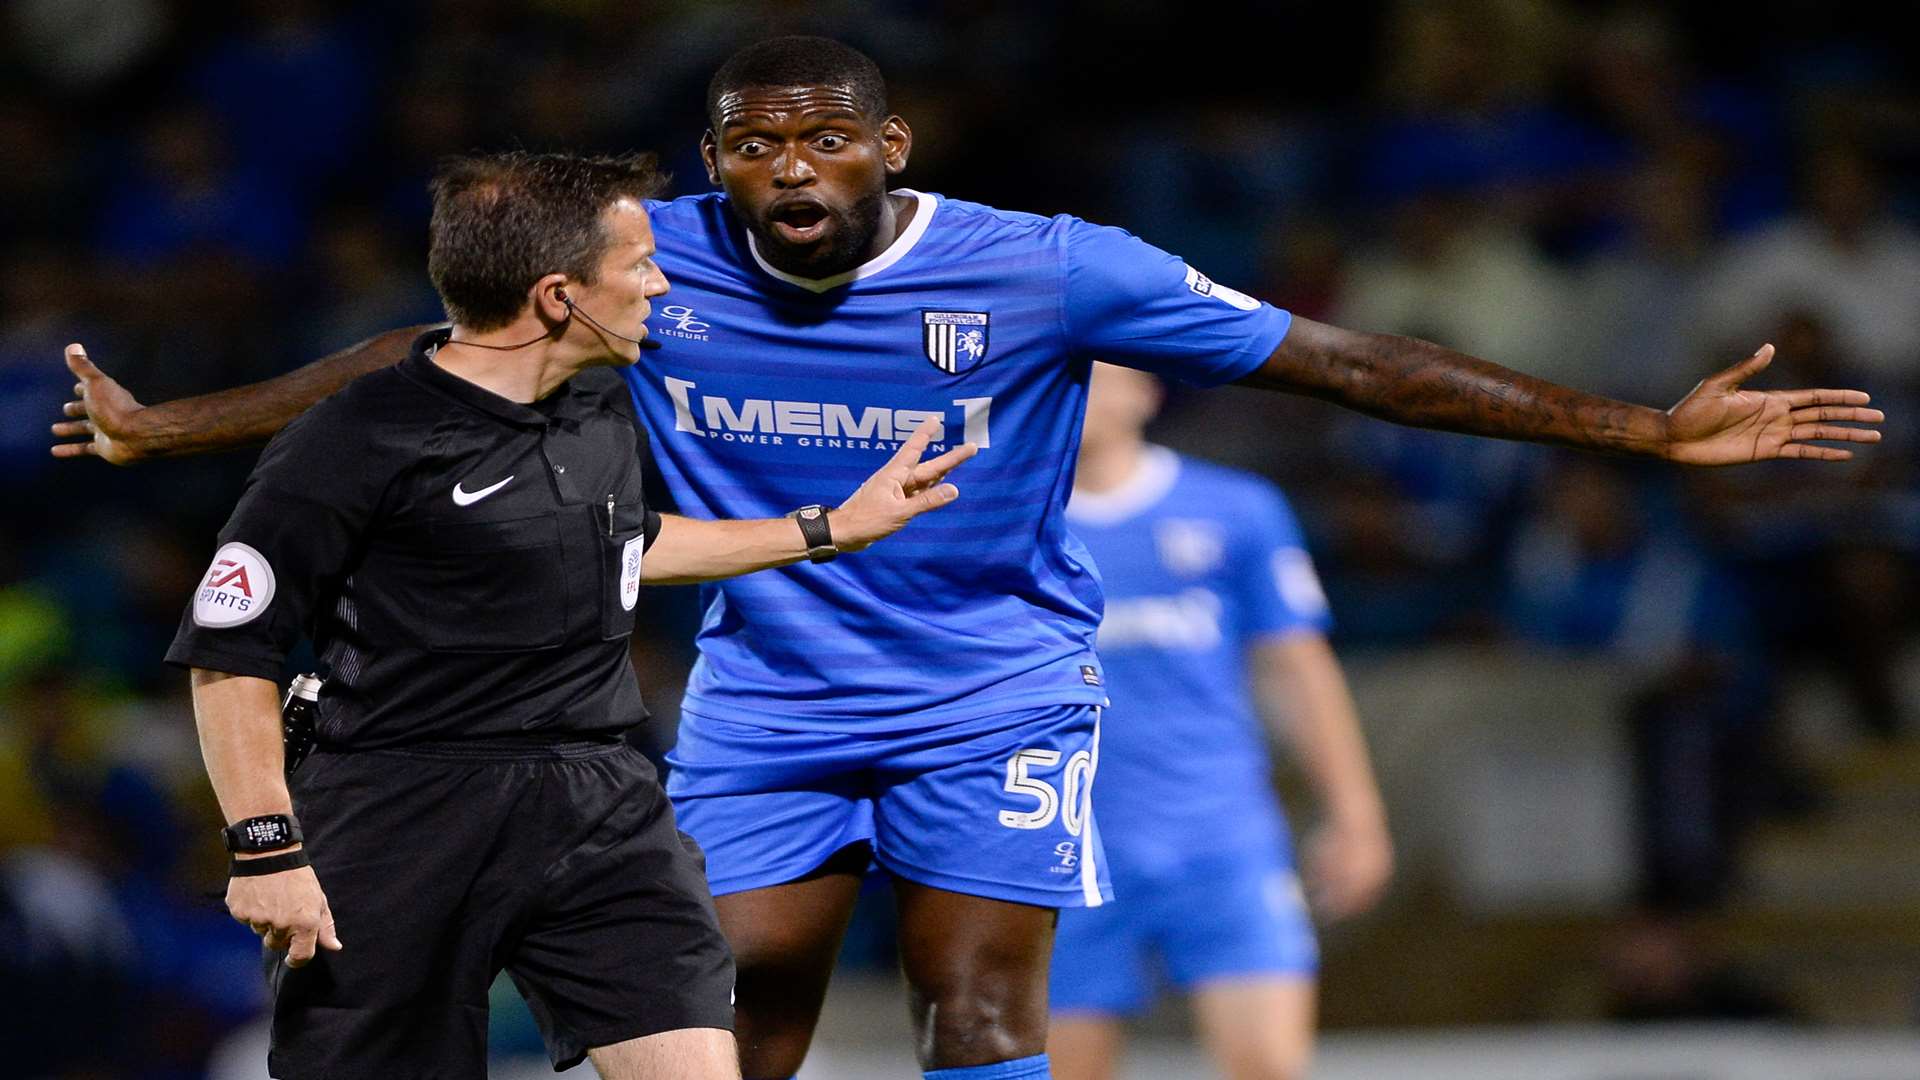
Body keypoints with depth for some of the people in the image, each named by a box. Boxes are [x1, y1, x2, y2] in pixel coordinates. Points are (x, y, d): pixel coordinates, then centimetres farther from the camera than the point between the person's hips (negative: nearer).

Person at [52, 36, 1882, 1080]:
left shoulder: (1043, 271, -17)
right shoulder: (652, 266, -10)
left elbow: (1327, 356, -15)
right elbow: (418, 356, 1)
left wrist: (1649, 430, -19)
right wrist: (158, 429, 3)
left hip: (990, 700, -2)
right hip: (764, 695, 2)